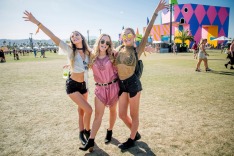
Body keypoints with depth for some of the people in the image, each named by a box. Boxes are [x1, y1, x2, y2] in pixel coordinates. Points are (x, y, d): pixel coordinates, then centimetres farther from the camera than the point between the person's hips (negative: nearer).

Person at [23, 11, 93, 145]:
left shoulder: (88, 52, -1)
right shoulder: (70, 51, -13)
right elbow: (54, 37, -23)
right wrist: (37, 22, -30)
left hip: (84, 84, 5)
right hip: (72, 85, -5)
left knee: (82, 110, 15)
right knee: (88, 109, -10)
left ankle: (82, 133, 34)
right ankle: (87, 132, 17)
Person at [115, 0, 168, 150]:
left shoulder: (137, 50, -7)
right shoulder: (119, 49, 7)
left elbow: (147, 33, -17)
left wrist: (156, 12, -22)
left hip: (133, 83, -6)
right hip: (121, 84, 6)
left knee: (134, 114, 8)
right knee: (122, 114, 13)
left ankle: (131, 140, 29)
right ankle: (136, 134, 37)